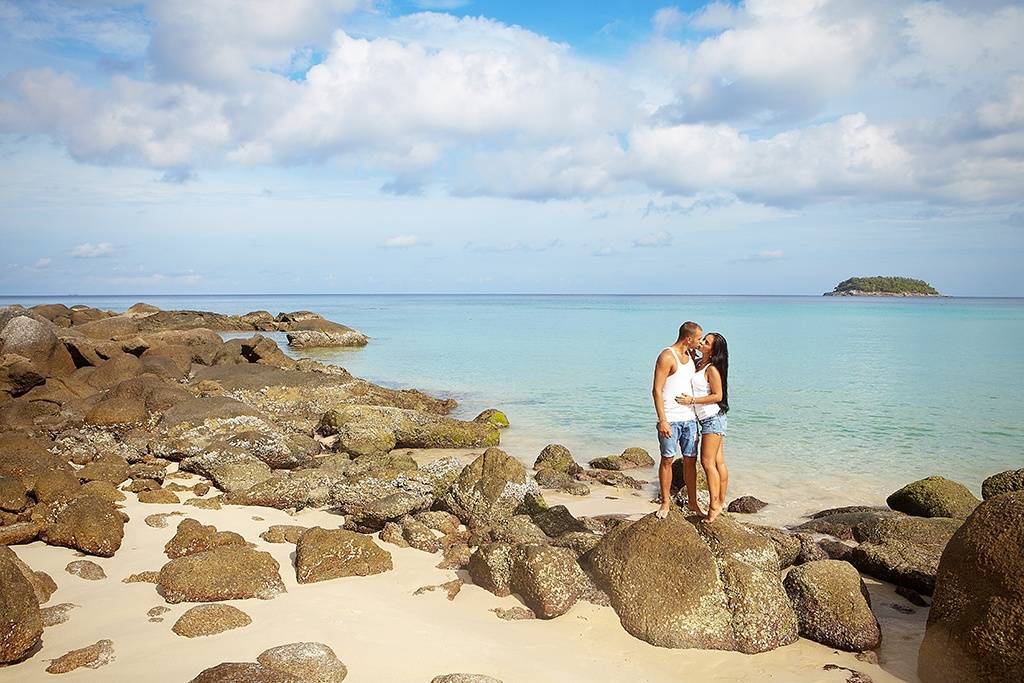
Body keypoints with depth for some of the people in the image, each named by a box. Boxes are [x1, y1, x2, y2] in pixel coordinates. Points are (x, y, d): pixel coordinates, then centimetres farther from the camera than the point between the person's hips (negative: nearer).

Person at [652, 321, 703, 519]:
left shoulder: (690, 356, 13)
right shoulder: (667, 357, -11)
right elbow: (657, 390, -15)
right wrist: (662, 420, -19)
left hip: (690, 418, 7)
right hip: (670, 420, -7)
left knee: (690, 460, 9)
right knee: (667, 460, 1)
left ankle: (692, 502, 19)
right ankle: (665, 502, 11)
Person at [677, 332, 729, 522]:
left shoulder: (712, 369, -14)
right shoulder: (698, 364, 12)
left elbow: (718, 396, -15)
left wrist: (692, 400, -16)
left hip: (713, 418, -9)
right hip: (708, 419, 9)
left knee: (708, 462, -11)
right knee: (719, 463, 10)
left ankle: (714, 506, -9)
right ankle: (721, 502, 15)